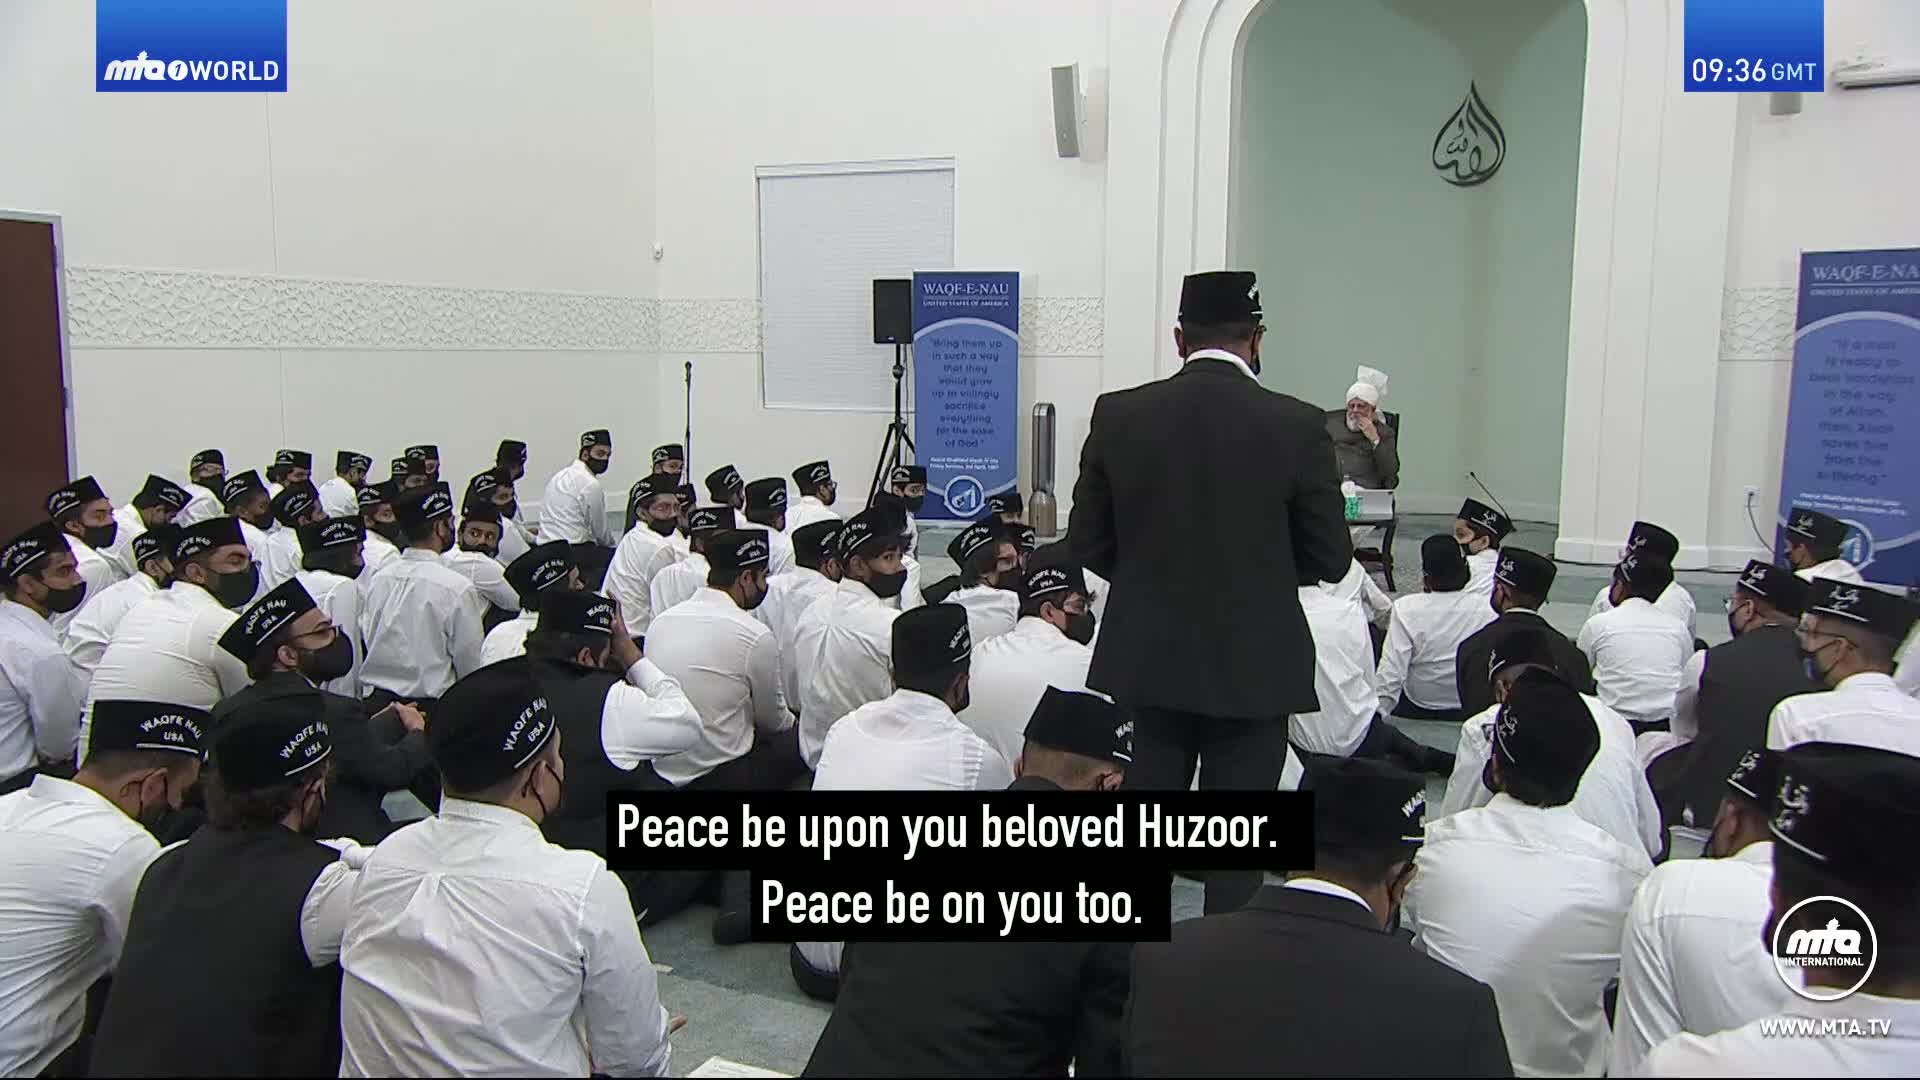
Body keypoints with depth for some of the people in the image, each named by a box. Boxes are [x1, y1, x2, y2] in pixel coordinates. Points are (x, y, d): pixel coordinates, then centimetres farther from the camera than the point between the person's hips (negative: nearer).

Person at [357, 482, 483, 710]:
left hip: (376, 700, 6)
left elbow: (364, 639, 10)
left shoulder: (378, 577, 2)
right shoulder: (456, 586, -16)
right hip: (430, 708, -6)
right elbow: (470, 664, -9)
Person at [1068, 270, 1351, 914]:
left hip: (1146, 660, 2)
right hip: (1254, 665, -2)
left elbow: (1087, 544, 0)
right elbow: (1330, 560, -4)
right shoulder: (1297, 425, -11)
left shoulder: (1118, 415, -6)